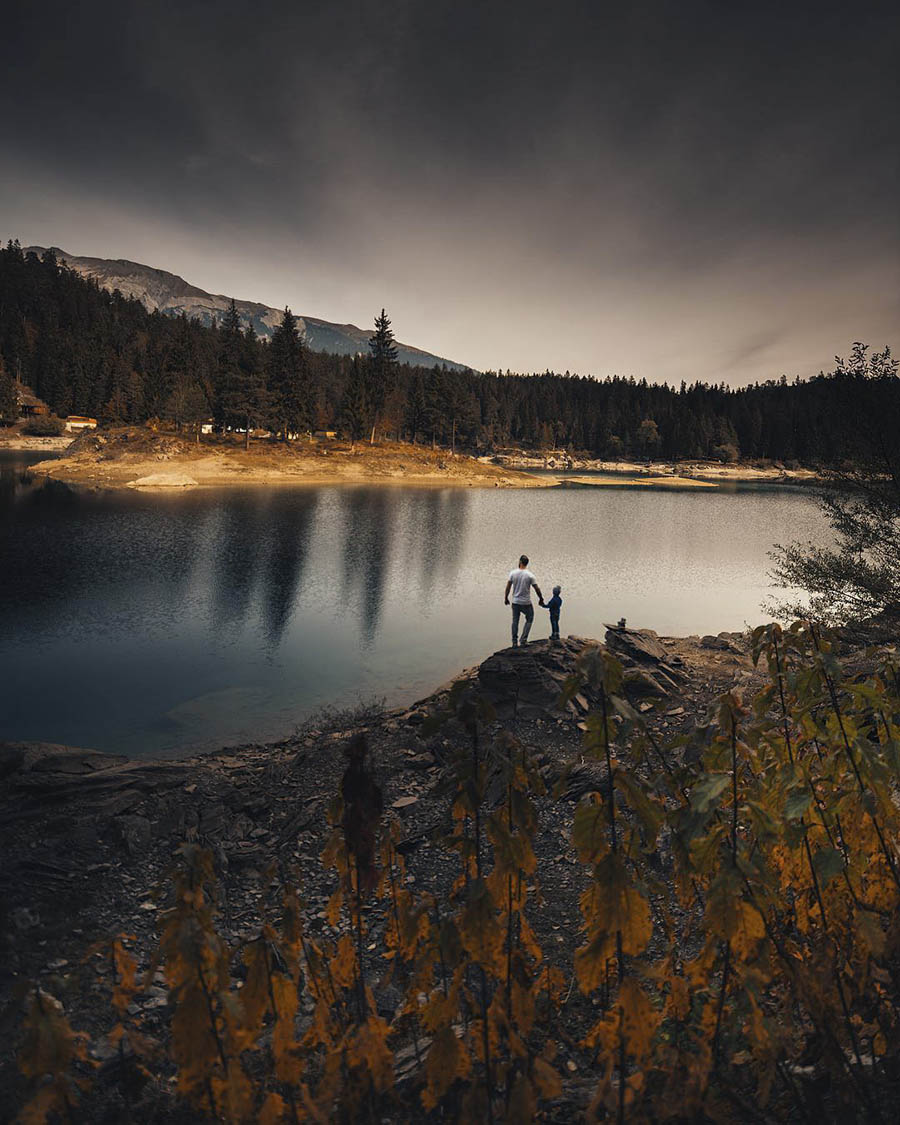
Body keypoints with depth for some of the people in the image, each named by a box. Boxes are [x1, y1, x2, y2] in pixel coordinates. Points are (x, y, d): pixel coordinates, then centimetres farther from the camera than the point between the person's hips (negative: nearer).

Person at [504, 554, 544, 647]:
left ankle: (515, 642, 13)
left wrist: (506, 598, 11)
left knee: (515, 621, 12)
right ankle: (524, 639, 9)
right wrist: (541, 599, 10)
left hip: (515, 602, 2)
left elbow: (508, 587, -2)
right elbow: (537, 589, -6)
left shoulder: (513, 573, -7)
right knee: (529, 619, 17)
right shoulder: (530, 575, -12)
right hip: (526, 603, -2)